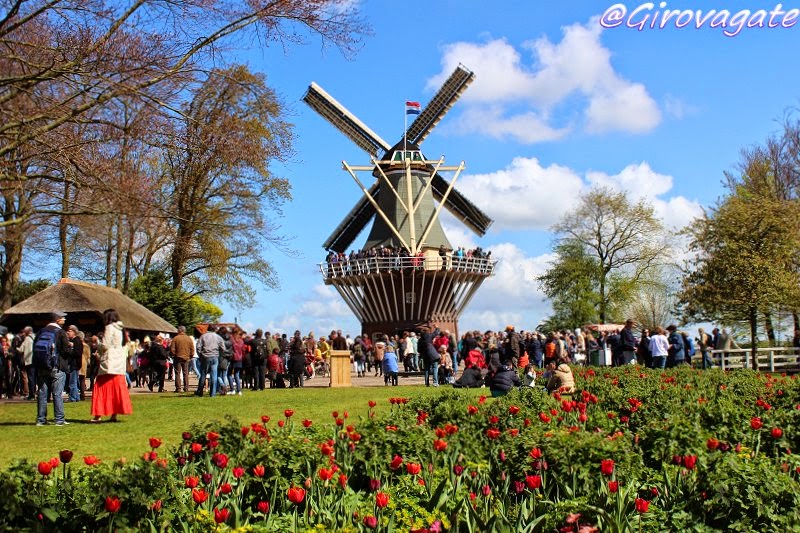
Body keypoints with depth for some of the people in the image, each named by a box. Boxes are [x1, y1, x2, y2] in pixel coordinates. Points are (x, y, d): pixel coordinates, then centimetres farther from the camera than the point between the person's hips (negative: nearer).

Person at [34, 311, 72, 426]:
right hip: (57, 368, -5)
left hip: (42, 368, 5)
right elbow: (66, 350, -13)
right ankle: (59, 419, -2)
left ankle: (41, 419, 11)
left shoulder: (41, 332, 8)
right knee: (58, 394, -2)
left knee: (42, 393, 9)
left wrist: (37, 364, 16)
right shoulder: (61, 333, -9)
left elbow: (35, 348, 9)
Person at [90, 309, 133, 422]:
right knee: (117, 389, 7)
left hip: (108, 364, -8)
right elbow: (125, 349, 17)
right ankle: (114, 415, 6)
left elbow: (105, 345, -14)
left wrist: (97, 347, 5)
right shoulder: (120, 329, 15)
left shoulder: (110, 328, -9)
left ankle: (98, 415, -5)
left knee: (102, 388, -4)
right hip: (119, 365, 8)